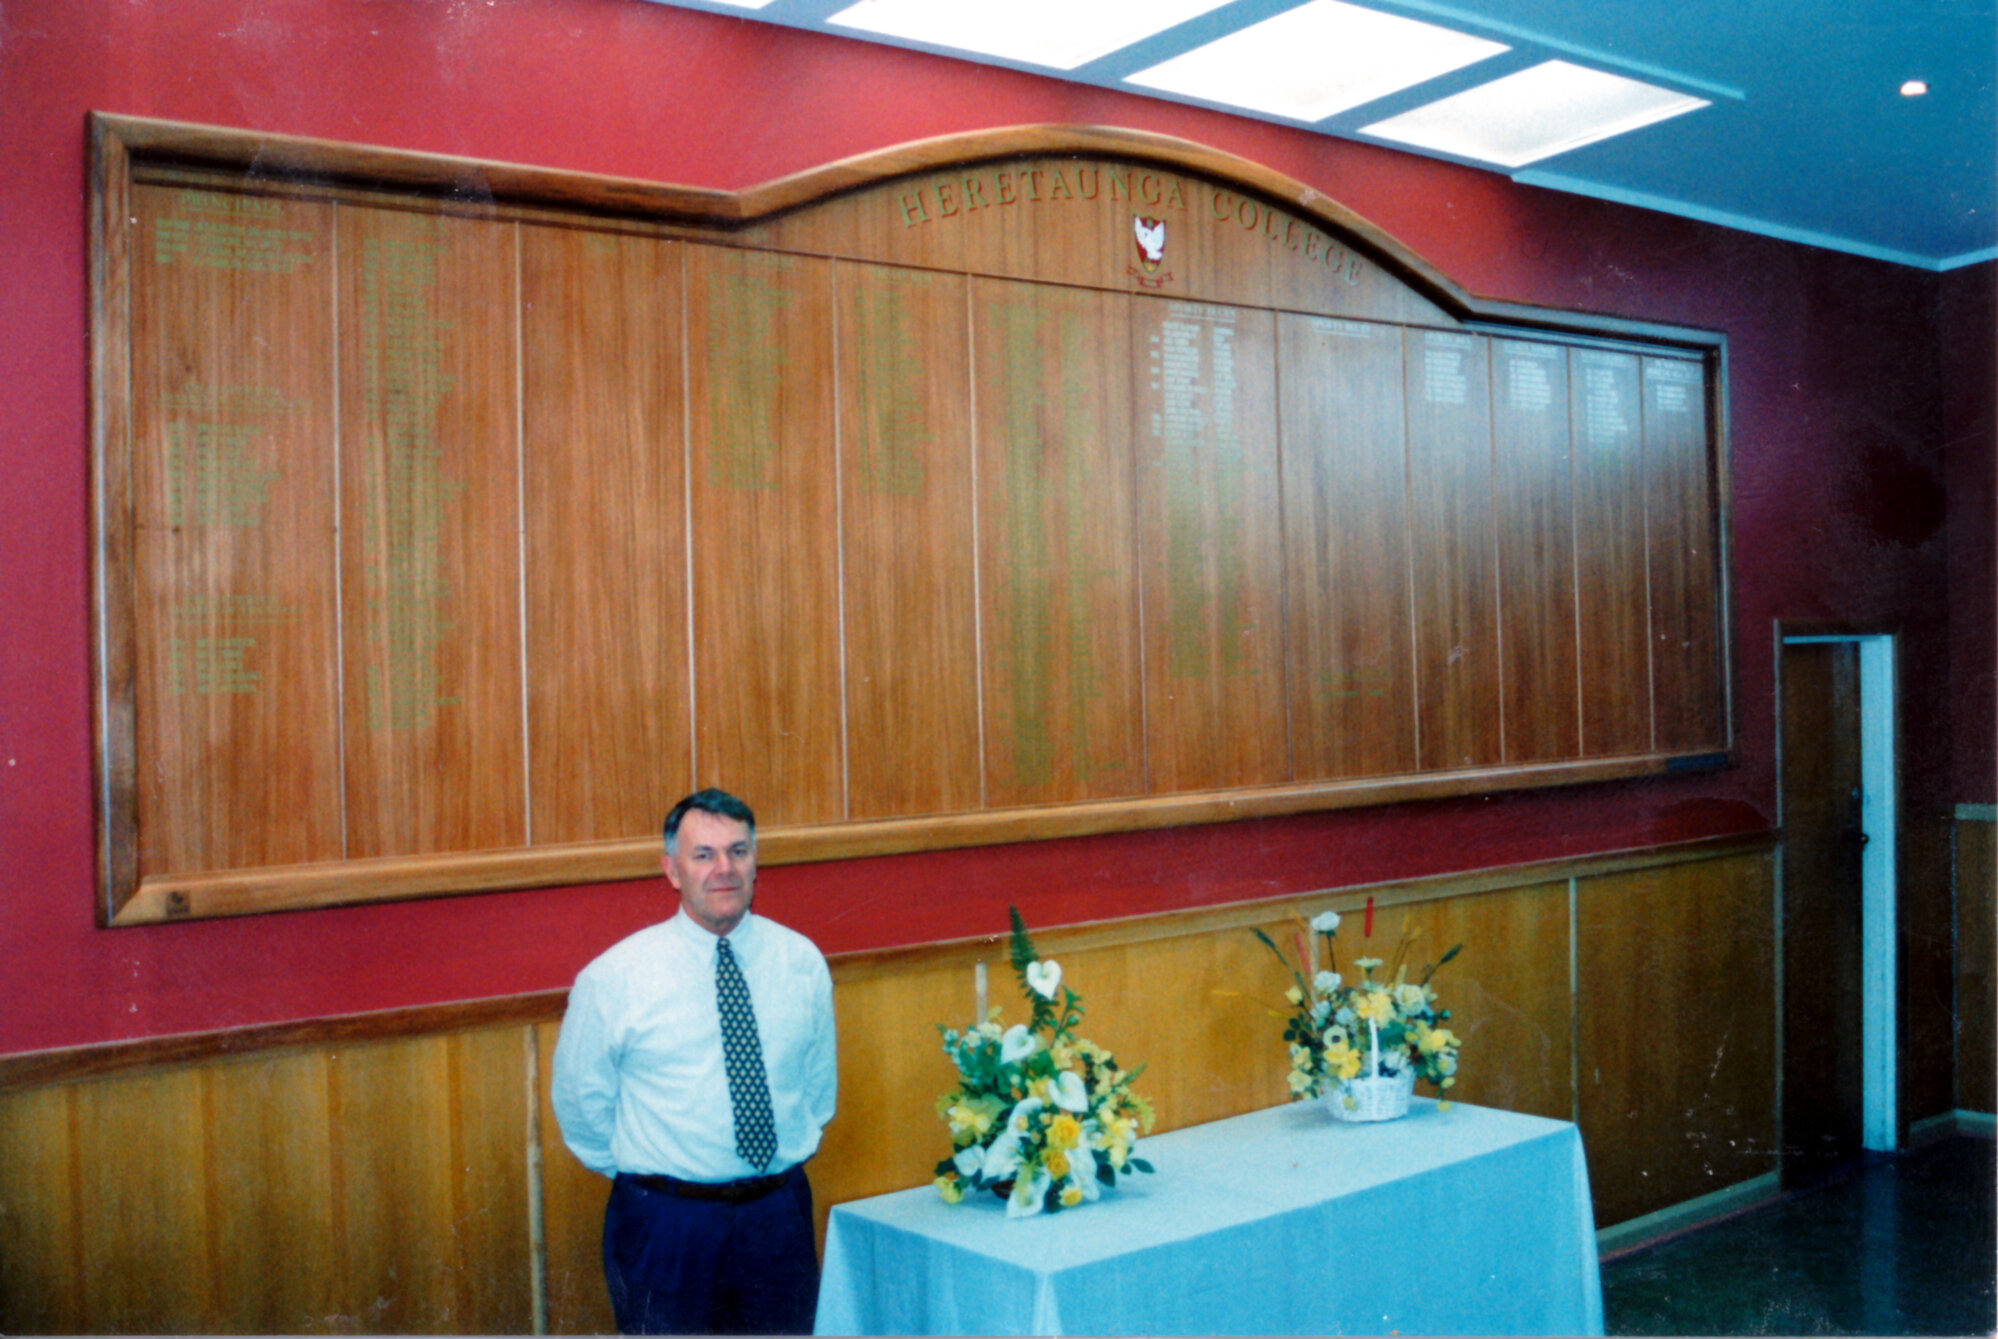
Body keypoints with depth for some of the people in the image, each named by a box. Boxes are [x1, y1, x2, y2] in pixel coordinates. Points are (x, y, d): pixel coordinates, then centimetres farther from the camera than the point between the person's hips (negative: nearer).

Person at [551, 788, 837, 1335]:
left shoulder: (802, 962, 0)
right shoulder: (613, 977, -8)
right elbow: (580, 1098, 3)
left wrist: (793, 1150, 11)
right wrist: (638, 1170, 7)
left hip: (779, 1212, 3)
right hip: (665, 1223, -3)